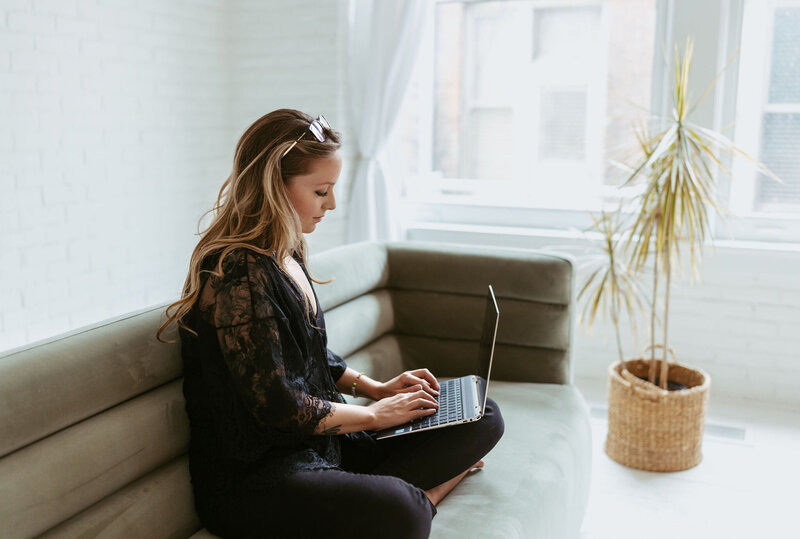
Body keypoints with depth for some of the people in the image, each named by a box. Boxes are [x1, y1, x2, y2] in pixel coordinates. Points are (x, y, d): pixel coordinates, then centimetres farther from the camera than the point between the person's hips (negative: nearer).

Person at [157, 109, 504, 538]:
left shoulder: (283, 256, 11)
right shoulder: (237, 273, -20)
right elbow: (278, 408, -21)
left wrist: (377, 388, 11)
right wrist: (374, 413, -8)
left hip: (320, 438, 10)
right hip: (250, 476, -10)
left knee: (482, 416, 2)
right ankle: (422, 496, -9)